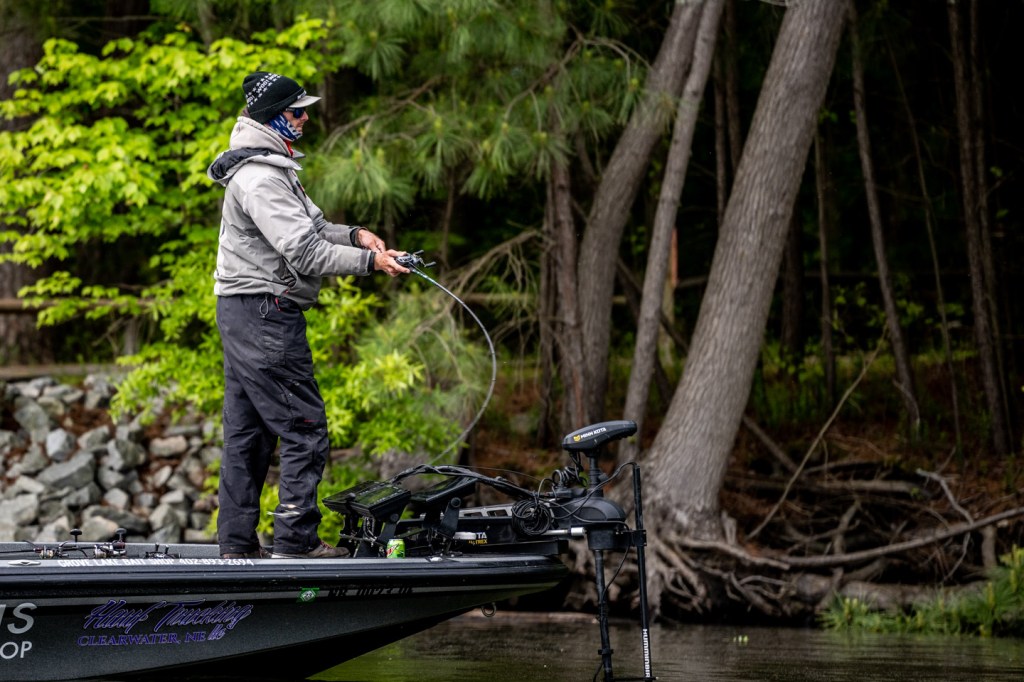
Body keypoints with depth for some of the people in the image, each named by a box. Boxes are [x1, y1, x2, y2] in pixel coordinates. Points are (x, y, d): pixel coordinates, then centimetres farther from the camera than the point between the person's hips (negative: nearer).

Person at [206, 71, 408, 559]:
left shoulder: (272, 167, 17)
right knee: (305, 430, -7)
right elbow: (303, 253, -23)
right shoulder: (259, 177, -18)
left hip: (244, 314, 11)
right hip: (264, 315, -11)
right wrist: (368, 262, -17)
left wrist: (352, 234, 6)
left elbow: (307, 227, 23)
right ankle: (295, 542, -6)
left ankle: (236, 544, 15)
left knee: (247, 434, 12)